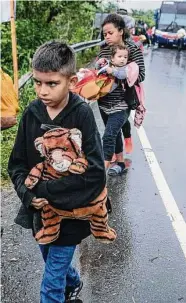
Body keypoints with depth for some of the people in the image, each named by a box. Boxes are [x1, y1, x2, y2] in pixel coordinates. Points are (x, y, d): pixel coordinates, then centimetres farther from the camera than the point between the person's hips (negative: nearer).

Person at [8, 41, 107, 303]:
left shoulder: (82, 114, -20)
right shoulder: (32, 113, -7)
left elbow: (95, 173, -24)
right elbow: (17, 163, -1)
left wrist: (46, 190, -24)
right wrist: (28, 193, -20)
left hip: (71, 212, -5)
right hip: (41, 210, 5)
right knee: (52, 260, 28)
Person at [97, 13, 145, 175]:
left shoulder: (133, 49, -8)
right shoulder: (104, 50, 5)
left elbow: (140, 75, -13)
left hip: (122, 103, -6)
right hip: (104, 101, 6)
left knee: (108, 136, -15)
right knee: (114, 134, 19)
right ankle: (120, 164, 39)